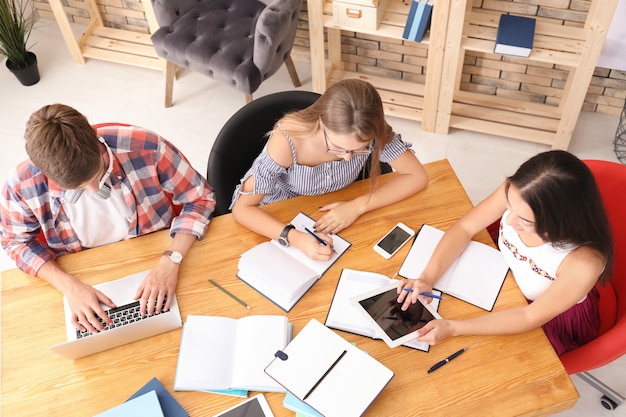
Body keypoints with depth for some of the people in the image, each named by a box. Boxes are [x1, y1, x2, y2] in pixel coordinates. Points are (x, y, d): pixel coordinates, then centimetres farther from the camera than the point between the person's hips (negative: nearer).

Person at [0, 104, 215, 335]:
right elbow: (19, 242, -1)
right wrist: (69, 285, -18)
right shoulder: (23, 186, -22)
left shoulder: (145, 147, -26)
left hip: (157, 271, -1)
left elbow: (199, 198, -12)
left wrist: (170, 261, -26)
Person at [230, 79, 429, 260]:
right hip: (279, 221, -3)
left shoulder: (369, 134, -25)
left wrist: (357, 206, -27)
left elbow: (417, 176, -16)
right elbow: (242, 208, -28)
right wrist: (295, 238, -43)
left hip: (334, 217, 3)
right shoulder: (287, 142, -32)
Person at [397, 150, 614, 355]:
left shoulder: (583, 263, -41)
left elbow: (531, 318, -28)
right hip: (509, 282, 4)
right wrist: (427, 278, -30)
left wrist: (452, 328, -33)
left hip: (555, 321, -3)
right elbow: (464, 228, -17)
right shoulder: (515, 194, -32)